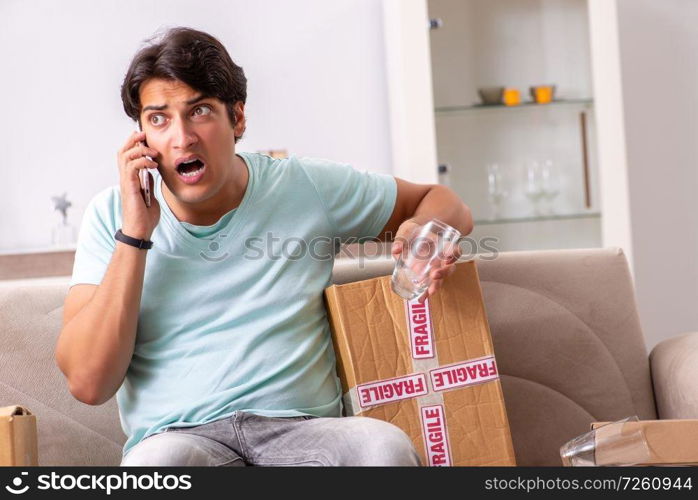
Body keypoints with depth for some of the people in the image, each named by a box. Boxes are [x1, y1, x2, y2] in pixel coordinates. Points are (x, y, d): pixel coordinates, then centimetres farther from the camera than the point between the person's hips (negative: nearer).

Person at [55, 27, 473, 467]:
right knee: (159, 461, -37)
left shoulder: (308, 187, 7)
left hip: (303, 429, 1)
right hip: (177, 436, -1)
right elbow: (88, 384, -3)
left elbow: (440, 200, 19)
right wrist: (135, 233, -9)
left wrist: (426, 231, -7)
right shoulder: (112, 215, 5)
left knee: (387, 445, -32)